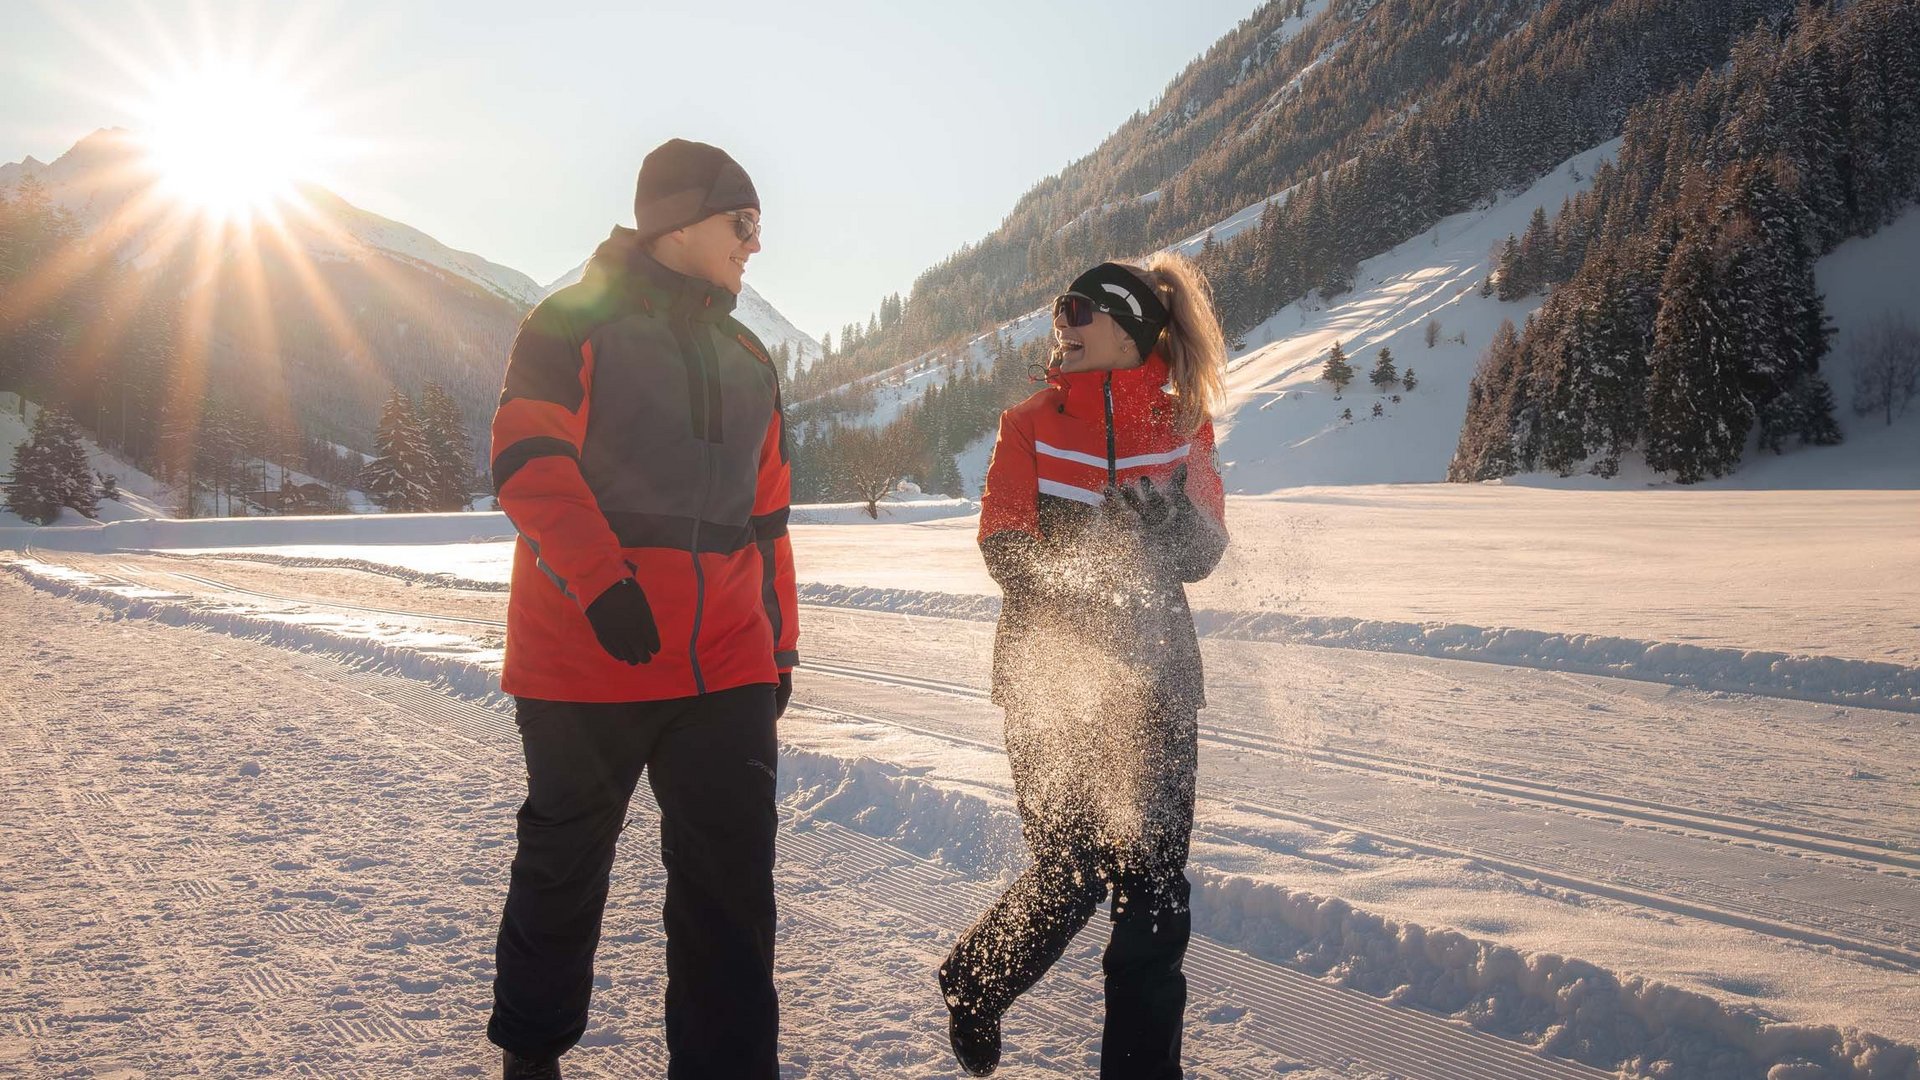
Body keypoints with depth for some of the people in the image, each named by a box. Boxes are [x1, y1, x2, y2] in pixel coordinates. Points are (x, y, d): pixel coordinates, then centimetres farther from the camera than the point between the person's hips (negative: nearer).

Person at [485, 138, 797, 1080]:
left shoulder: (747, 361, 17)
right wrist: (605, 583, -24)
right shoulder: (575, 323, -1)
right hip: (586, 660, -4)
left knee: (733, 881, 0)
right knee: (564, 867, 12)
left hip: (725, 669, 5)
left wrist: (779, 642, 17)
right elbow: (529, 462, -13)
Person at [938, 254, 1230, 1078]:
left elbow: (1202, 553, -4)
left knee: (1155, 877, 0)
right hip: (1049, 674, -1)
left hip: (1154, 676, 2)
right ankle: (974, 982, 29)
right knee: (1072, 871, -2)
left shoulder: (1182, 425, 6)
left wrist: (1160, 513, -26)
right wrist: (1079, 604, -26)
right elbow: (1003, 546, -8)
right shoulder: (1030, 423, 4)